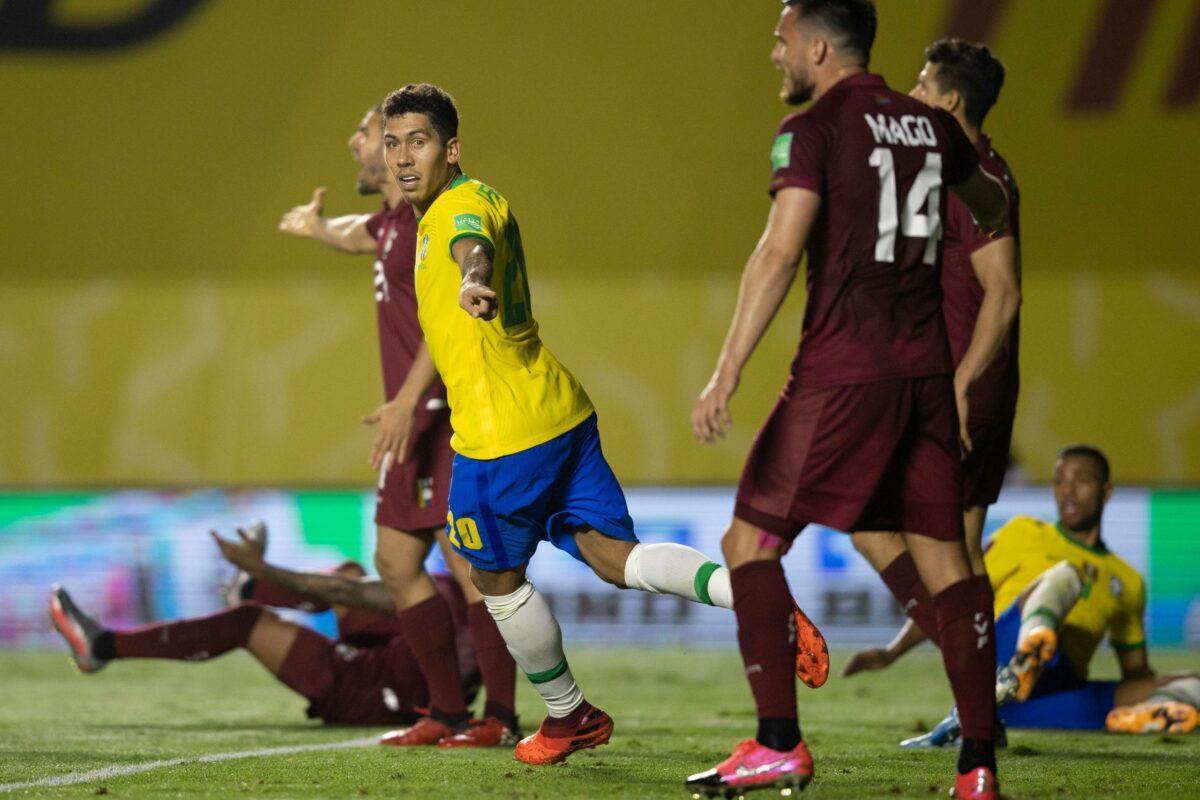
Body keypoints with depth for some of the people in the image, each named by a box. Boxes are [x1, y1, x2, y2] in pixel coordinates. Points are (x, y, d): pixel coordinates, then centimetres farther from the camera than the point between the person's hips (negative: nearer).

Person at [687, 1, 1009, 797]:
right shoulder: (932, 126, 13)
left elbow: (780, 252, -17)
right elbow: (992, 207, 33)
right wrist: (991, 212, 58)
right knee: (944, 560, 8)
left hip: (843, 372, -6)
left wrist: (727, 373, -20)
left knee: (753, 540, 3)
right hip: (926, 372, 6)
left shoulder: (813, 130, -6)